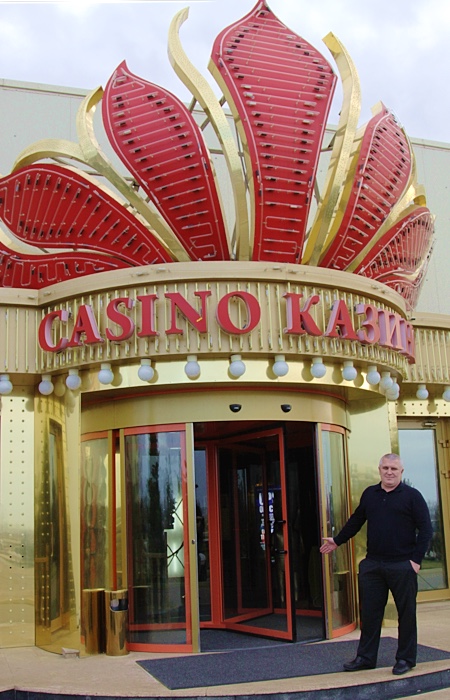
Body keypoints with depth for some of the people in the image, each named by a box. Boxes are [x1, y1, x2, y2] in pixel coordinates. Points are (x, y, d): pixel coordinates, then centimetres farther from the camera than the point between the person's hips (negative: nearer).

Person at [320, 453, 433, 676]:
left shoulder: (412, 496, -4)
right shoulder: (369, 494, 10)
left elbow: (425, 529, -6)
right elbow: (356, 521, 23)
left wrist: (416, 559, -11)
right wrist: (337, 541, 25)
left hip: (402, 566, -4)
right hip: (372, 564, 4)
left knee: (406, 613, 6)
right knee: (369, 612, 9)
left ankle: (406, 658, 20)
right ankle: (365, 657, 19)